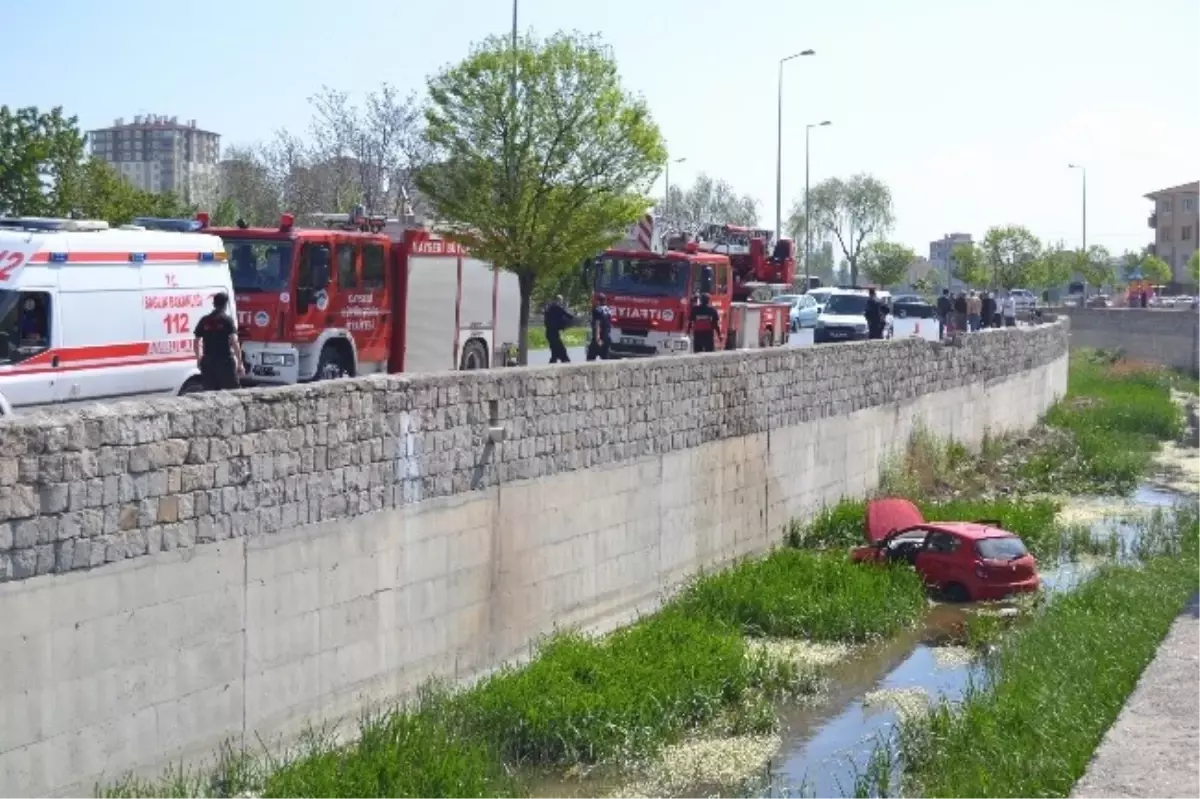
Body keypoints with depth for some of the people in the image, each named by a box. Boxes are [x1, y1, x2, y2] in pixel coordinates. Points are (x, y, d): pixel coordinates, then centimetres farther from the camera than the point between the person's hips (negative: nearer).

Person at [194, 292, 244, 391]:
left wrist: (199, 359, 28)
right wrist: (239, 363, -10)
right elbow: (234, 342, -13)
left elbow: (197, 342, 14)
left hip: (208, 361, 4)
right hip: (225, 361, -4)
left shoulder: (204, 320, 8)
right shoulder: (227, 320, -5)